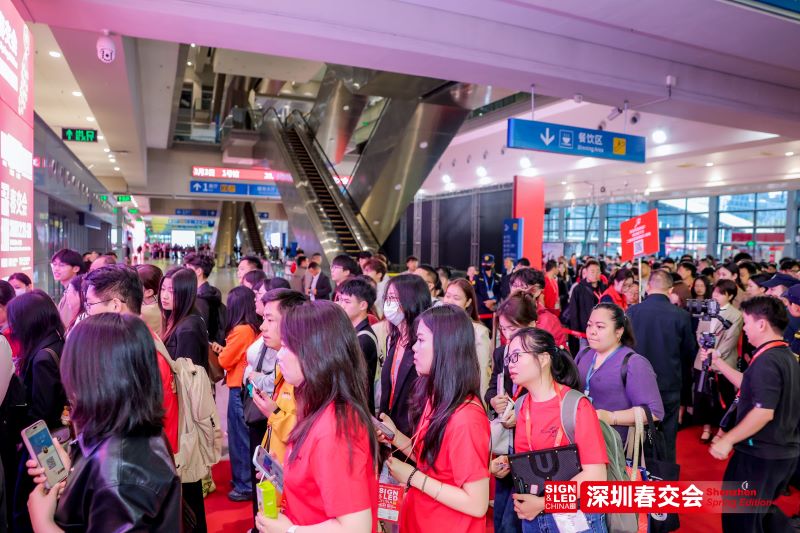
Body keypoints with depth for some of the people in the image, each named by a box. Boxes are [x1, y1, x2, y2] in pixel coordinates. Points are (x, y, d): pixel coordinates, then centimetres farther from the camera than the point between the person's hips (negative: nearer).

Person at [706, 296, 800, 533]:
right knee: (762, 509, 27)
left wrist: (728, 440, -21)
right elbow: (752, 387, 16)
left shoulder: (766, 361, -23)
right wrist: (718, 363, 16)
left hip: (761, 453, -9)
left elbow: (764, 412, -28)